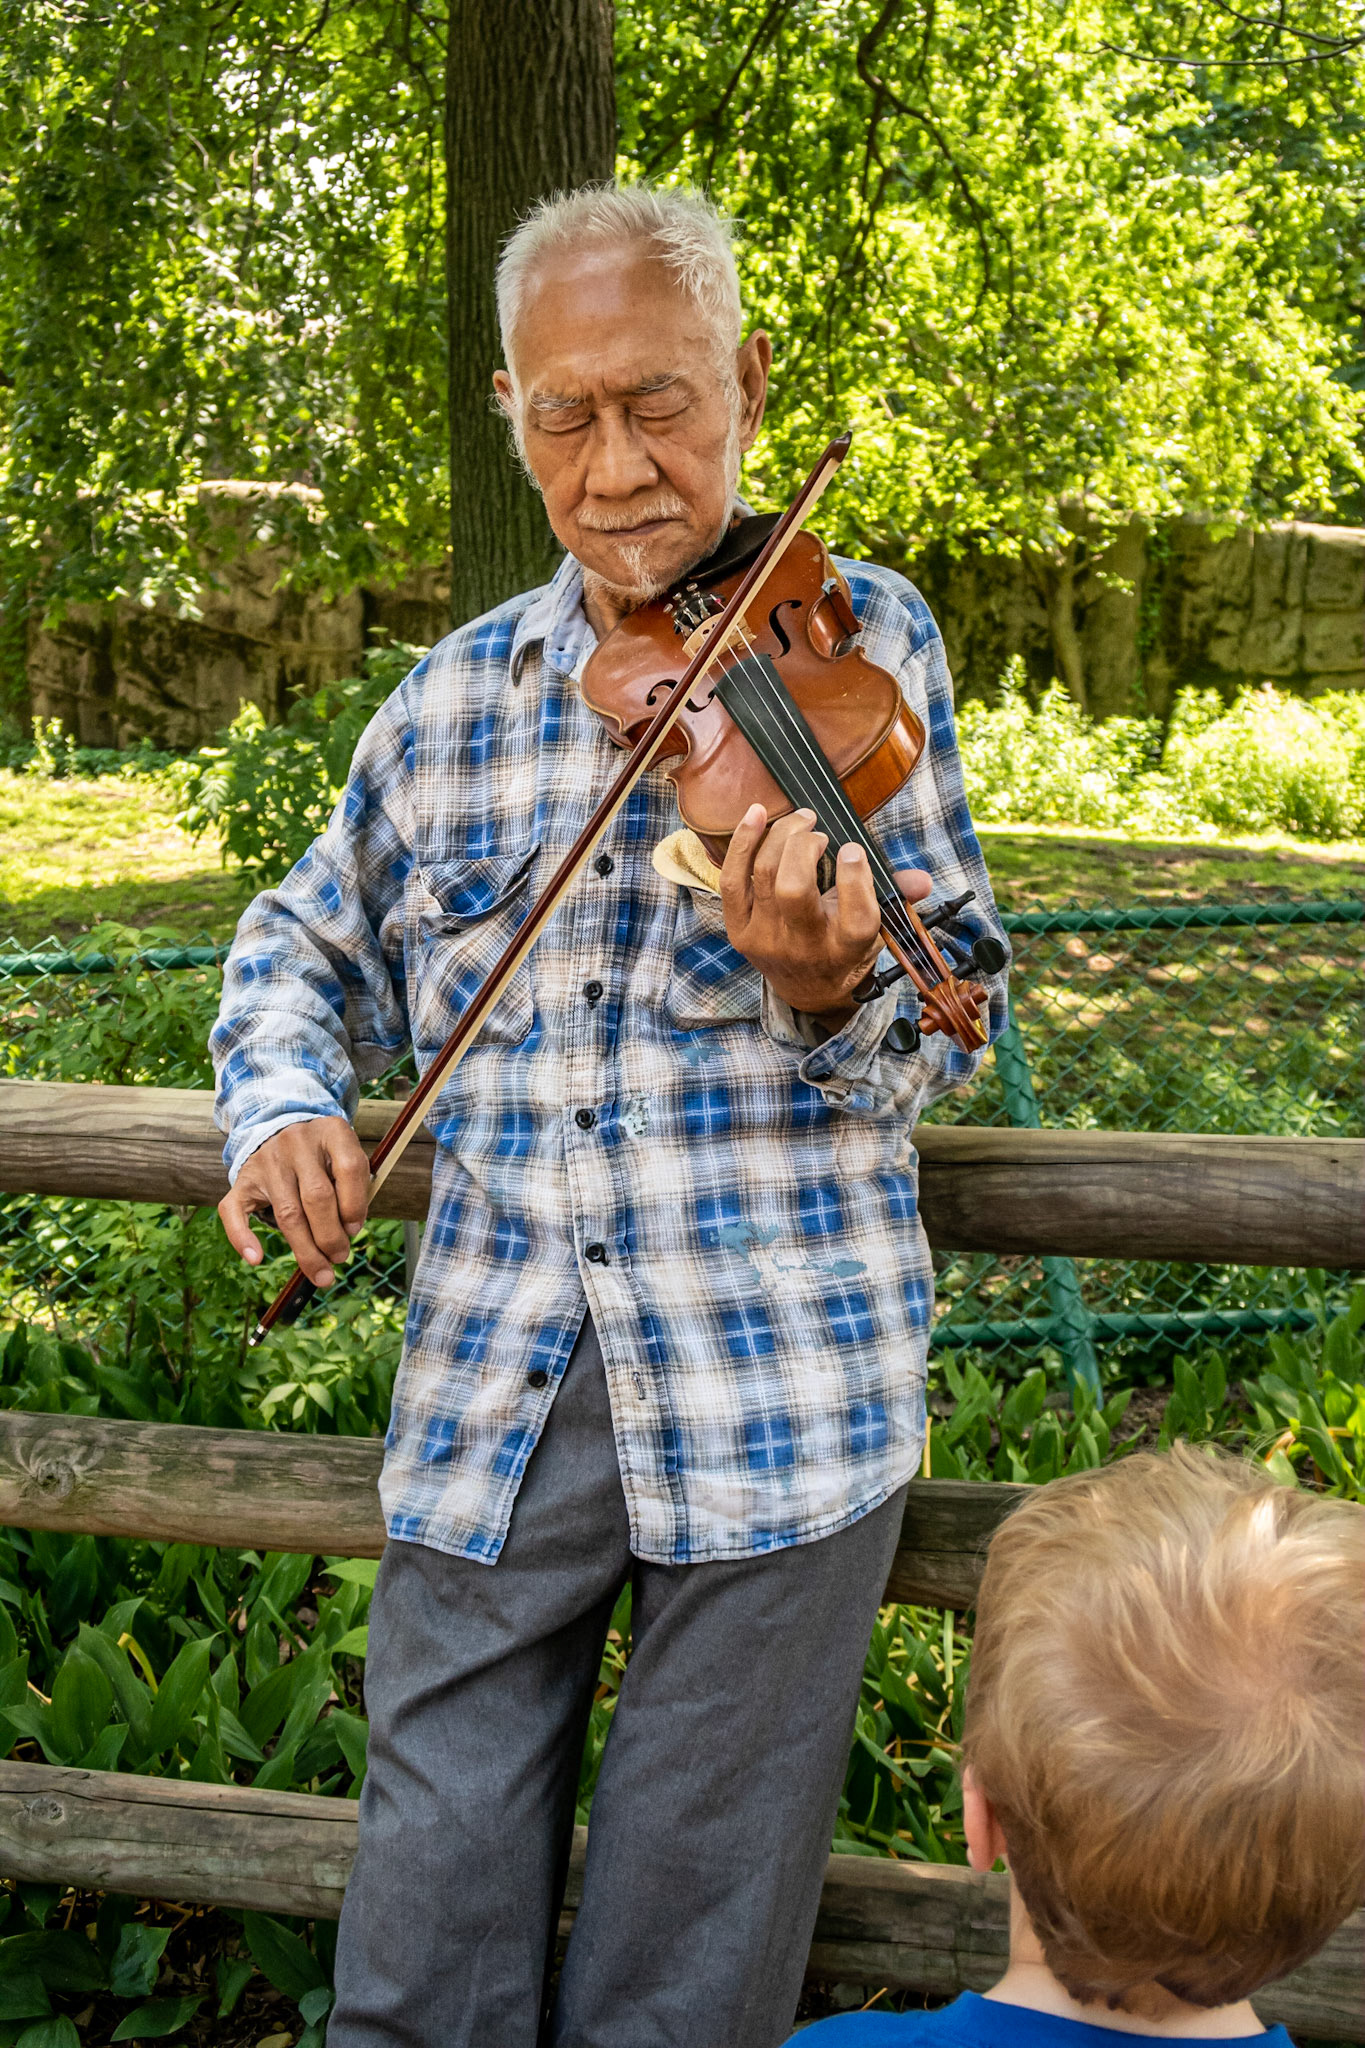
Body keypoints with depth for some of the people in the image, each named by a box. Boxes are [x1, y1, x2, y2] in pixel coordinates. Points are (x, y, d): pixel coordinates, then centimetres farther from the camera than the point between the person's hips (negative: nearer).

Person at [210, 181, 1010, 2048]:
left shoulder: (862, 642, 0)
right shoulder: (458, 697, 9)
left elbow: (953, 1024, -2)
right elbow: (306, 944, 20)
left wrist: (831, 992, -25)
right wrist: (282, 1100, -1)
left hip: (778, 1381, -2)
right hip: (493, 1390, 3)